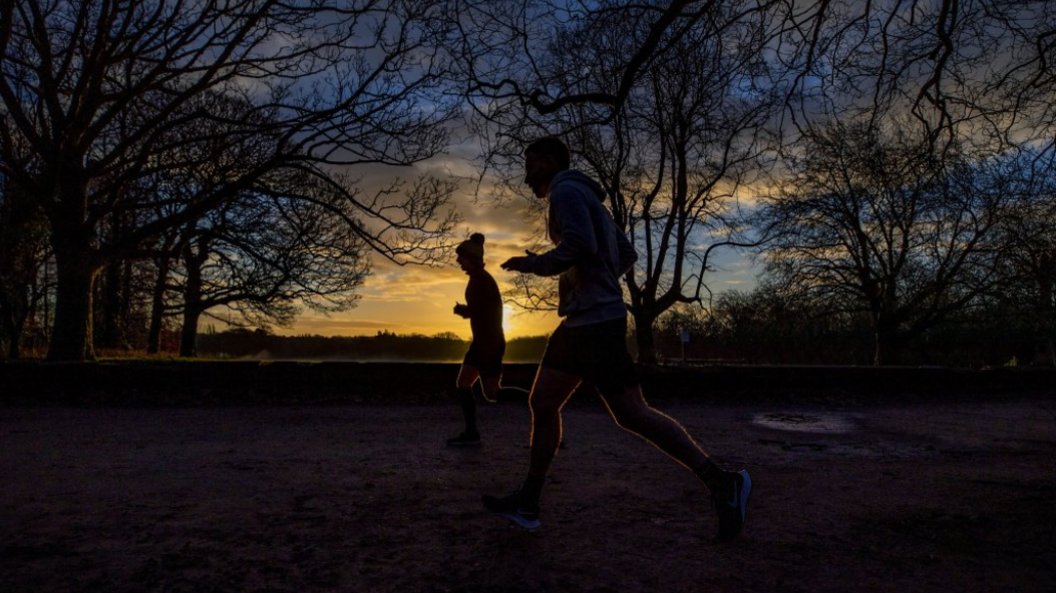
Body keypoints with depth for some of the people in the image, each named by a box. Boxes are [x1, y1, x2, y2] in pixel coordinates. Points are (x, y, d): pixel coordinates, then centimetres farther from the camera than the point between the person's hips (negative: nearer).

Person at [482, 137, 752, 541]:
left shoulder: (566, 191, -7)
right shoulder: (588, 198, 23)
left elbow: (581, 246, -24)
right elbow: (627, 255, 25)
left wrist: (537, 264, -10)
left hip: (596, 321, -11)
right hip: (580, 321, 11)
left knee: (632, 414, -8)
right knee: (542, 403, 8)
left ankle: (722, 484, 0)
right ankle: (527, 504, 14)